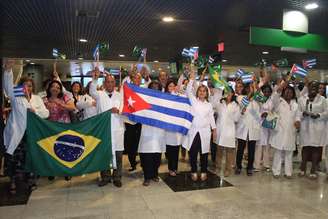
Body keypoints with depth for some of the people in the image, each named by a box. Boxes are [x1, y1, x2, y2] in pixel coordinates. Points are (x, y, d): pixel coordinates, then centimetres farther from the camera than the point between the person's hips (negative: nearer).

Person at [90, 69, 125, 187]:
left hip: (117, 129, 1)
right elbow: (92, 91, -16)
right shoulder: (100, 94, 6)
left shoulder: (120, 95, 11)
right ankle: (105, 177, 20)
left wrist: (118, 111, -18)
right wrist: (95, 79, -32)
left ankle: (117, 177, 18)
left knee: (118, 154, 5)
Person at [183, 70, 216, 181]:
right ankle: (194, 172, 15)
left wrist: (214, 129, 8)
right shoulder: (193, 101, 5)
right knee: (193, 153, 2)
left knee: (204, 153, 6)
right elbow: (188, 91, -8)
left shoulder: (209, 105, 12)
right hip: (194, 130, -1)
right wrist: (192, 79, -15)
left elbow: (211, 117, 13)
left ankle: (203, 172, 19)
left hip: (205, 131, 2)